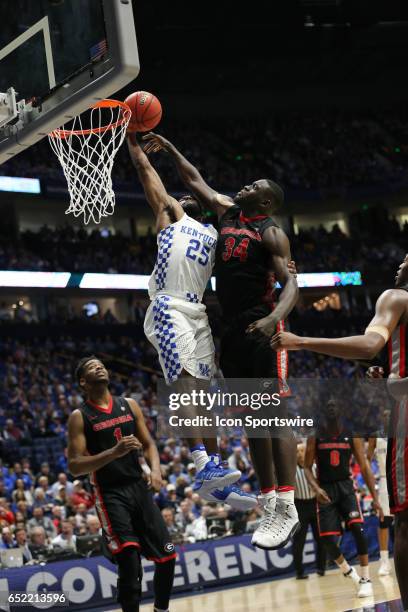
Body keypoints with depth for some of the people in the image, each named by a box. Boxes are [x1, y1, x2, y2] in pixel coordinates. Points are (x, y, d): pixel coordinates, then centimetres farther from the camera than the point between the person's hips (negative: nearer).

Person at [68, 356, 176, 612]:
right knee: (129, 561, -20)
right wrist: (114, 452, -23)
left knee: (167, 557, 6)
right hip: (110, 494, -5)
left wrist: (155, 469, -7)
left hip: (139, 488, 5)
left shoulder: (129, 405, 10)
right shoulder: (80, 417, -4)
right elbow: (75, 467, -10)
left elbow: (148, 443, 15)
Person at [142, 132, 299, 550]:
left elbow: (290, 283, -16)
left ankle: (287, 509, -13)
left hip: (262, 330, -8)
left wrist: (274, 318, -33)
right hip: (233, 331, 8)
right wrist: (169, 148, 20)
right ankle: (269, 508, 11)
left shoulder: (271, 234, -7)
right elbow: (195, 181, 26)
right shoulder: (228, 211, 14)